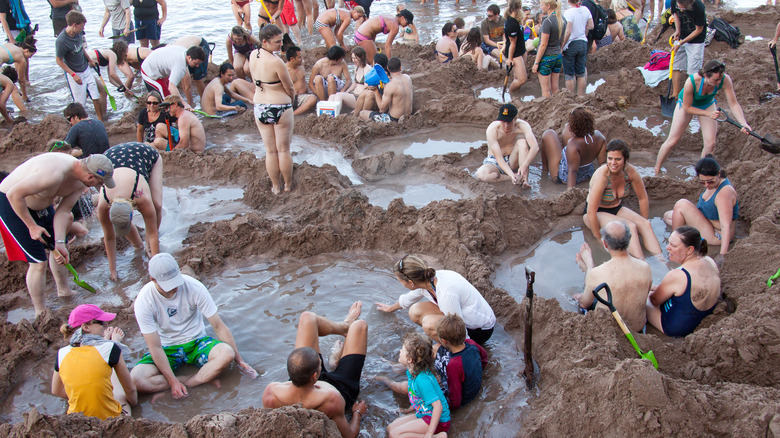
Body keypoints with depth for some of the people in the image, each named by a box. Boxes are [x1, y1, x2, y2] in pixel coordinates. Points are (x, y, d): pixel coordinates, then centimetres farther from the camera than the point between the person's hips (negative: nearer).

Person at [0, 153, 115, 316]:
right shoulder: (55, 174, -39)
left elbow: (63, 211, -7)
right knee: (38, 262, -8)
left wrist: (59, 243, -17)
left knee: (60, 248, 19)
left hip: (41, 205, 9)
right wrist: (32, 226, -25)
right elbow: (14, 194, -34)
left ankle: (64, 292, 41)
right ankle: (40, 313, 8)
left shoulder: (80, 182, -10)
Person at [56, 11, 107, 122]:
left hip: (86, 69, 6)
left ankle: (101, 121, 22)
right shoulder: (61, 41, -26)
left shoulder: (78, 33, -6)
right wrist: (73, 74, -19)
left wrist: (89, 60, 25)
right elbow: (59, 61, -16)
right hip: (75, 73, -6)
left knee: (96, 98, 7)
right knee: (80, 103, 0)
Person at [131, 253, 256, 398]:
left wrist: (239, 360, -12)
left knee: (227, 354, -32)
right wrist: (173, 381, -24)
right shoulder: (144, 301, -20)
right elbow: (155, 347, -19)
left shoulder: (194, 287, -19)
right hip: (167, 348, 0)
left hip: (196, 342, 0)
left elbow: (218, 326, -12)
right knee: (136, 379, -29)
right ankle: (205, 378, -22)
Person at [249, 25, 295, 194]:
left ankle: (276, 187, 25)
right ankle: (288, 185, 25)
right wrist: (291, 99, 10)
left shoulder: (253, 55, -3)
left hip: (259, 108, 6)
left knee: (270, 150, 15)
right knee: (284, 150, 10)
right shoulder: (276, 62, -23)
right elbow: (290, 88, -13)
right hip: (280, 109, -6)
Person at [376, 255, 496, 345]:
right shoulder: (429, 280, -8)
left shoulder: (446, 293, -35)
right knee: (415, 312, -4)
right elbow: (408, 298, 17)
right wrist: (391, 308, 34)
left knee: (429, 324, -29)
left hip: (481, 330, -8)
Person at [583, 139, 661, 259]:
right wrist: (598, 238, -24)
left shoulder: (630, 170, -14)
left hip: (617, 209, 6)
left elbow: (643, 198, 2)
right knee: (630, 227, -29)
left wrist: (643, 223, 4)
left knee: (646, 225, -19)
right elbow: (591, 211, -29)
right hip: (598, 213, -5)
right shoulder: (602, 175, -29)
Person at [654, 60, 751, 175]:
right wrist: (708, 113, -34)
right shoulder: (692, 82, -41)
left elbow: (734, 104, -27)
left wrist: (744, 124, -39)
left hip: (707, 104, 3)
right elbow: (687, 107, -26)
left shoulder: (725, 80, -34)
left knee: (710, 144, -6)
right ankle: (656, 170, 20)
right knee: (672, 141, 1)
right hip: (687, 104, -2)